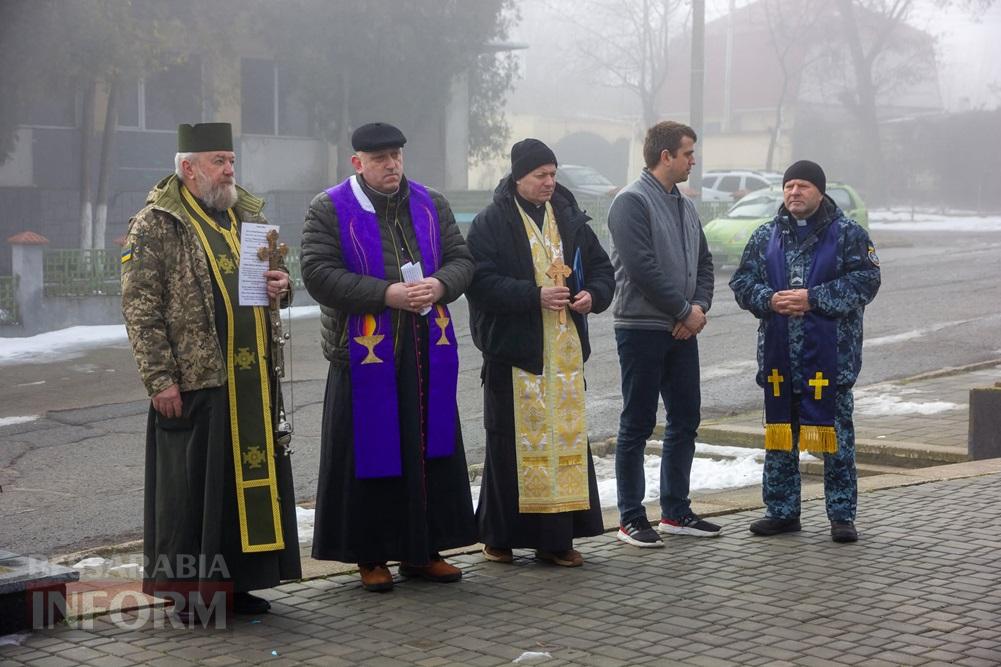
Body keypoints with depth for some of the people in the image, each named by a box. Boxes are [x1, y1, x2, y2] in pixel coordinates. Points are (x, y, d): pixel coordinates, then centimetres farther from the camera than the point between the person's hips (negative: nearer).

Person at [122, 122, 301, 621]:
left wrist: (279, 285, 2)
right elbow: (140, 308, -9)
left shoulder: (247, 215, 14)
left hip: (251, 378, 6)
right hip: (194, 380, -6)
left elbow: (271, 272, 27)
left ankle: (235, 582, 20)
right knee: (194, 485, 0)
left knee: (251, 476, 8)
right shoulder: (155, 225, -6)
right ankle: (191, 592, 10)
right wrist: (160, 378, -15)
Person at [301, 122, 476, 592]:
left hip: (428, 353, 5)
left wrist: (440, 285, -11)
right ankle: (370, 556, 11)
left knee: (431, 451, 8)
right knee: (370, 455, 0)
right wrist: (387, 294, -20)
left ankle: (423, 550, 19)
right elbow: (319, 273, -13)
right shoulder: (329, 210, -4)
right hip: (365, 354, -5)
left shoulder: (430, 204, 12)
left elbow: (461, 259, 12)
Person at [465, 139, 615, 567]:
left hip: (565, 352, 5)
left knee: (566, 438, 4)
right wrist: (535, 296, -21)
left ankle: (557, 538, 11)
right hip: (513, 350, -5)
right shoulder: (491, 224, -4)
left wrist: (593, 295, -6)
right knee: (511, 443, 0)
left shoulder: (570, 219, 11)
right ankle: (500, 536, 10)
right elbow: (481, 282, -13)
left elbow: (601, 266, 16)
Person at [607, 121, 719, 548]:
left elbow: (703, 263, 16)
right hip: (642, 329, -8)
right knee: (637, 425, -2)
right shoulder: (632, 201, -12)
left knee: (685, 421, 12)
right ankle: (631, 519, 5)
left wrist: (699, 307, -2)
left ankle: (676, 512, 22)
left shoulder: (685, 206, 15)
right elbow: (642, 268, -19)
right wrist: (685, 311, -13)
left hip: (682, 331, 8)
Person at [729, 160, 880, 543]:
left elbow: (865, 281, -9)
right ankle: (781, 511, 20)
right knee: (780, 436, 10)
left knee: (835, 436, 0)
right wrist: (769, 300, -11)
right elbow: (742, 282, 9)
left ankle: (842, 515, 8)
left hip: (830, 354, -4)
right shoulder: (766, 237, 11)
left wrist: (813, 298, -16)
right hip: (778, 356, 4)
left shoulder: (848, 234, -1)